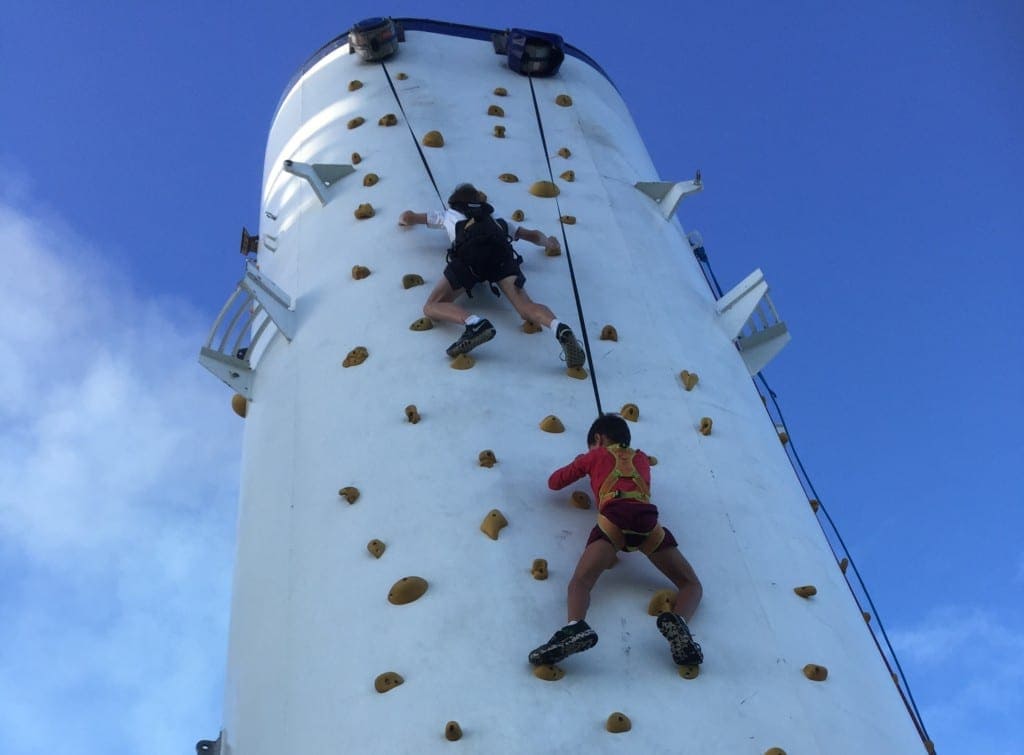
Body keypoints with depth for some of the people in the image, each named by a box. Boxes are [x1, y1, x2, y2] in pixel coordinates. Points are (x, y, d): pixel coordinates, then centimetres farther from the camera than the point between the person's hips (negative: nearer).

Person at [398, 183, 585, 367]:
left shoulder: (448, 214, 40)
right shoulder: (496, 221, 44)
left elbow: (408, 217, 50)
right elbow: (534, 236, 45)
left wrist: (404, 219, 74)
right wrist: (548, 242, 67)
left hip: (470, 252, -3)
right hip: (501, 253, 3)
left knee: (432, 306, -8)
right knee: (526, 307, -15)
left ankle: (475, 323, -38)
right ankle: (559, 328, -48)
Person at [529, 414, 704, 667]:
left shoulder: (595, 455, 29)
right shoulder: (641, 458, 36)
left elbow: (553, 482, 35)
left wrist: (581, 468, 53)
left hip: (613, 518, -2)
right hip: (647, 518, 2)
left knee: (580, 582, -12)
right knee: (692, 585, 6)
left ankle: (575, 627, -47)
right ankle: (677, 622, -29)